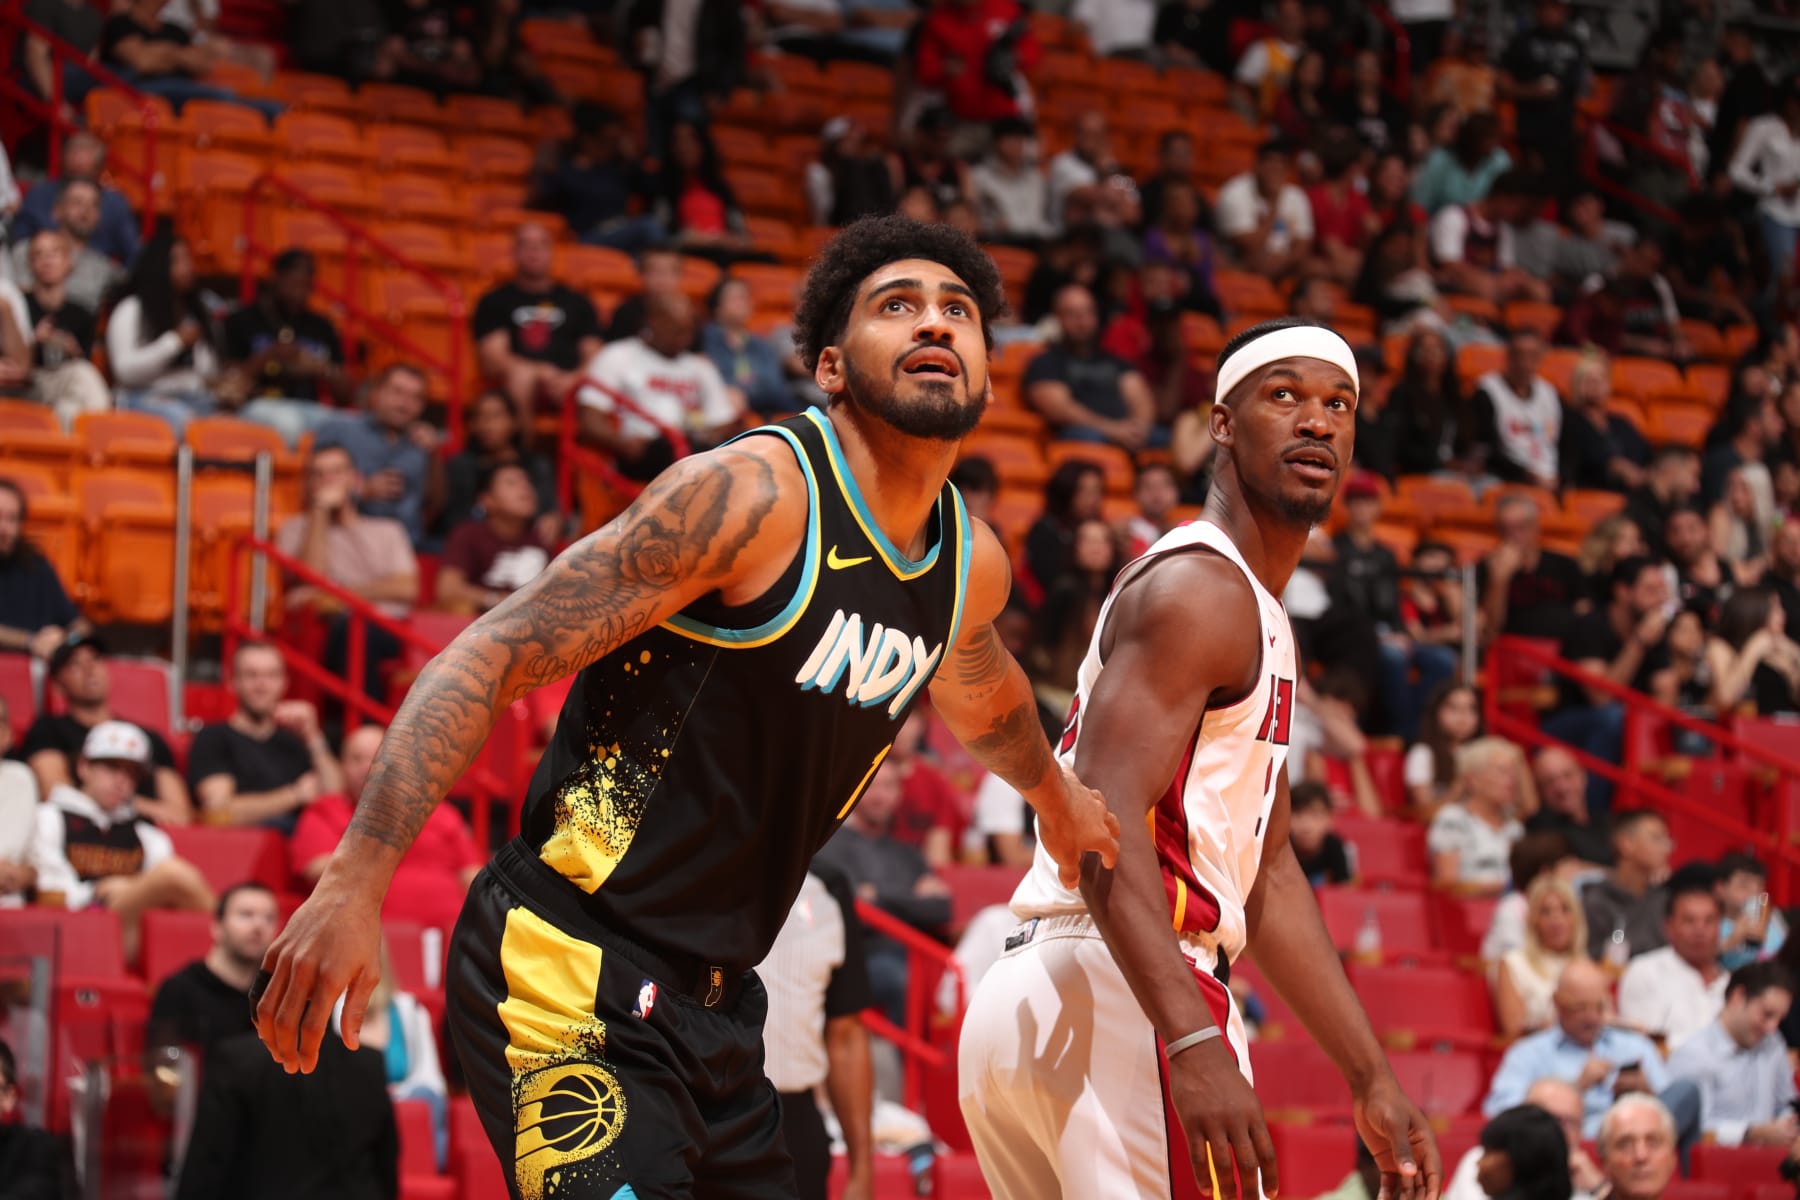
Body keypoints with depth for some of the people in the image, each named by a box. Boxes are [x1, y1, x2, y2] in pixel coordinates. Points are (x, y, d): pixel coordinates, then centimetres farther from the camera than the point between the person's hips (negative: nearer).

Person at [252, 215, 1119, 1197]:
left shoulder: (973, 568, 10)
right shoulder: (750, 494, -14)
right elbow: (493, 658, -18)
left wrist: (1055, 796, 56)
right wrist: (354, 882, -28)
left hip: (712, 1007, 8)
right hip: (569, 975, -8)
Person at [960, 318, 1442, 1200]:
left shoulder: (1259, 621, 24)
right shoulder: (1197, 589, -8)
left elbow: (1266, 875, 26)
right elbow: (1107, 829, -21)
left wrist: (1372, 1081, 23)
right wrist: (1194, 1044, -31)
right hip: (1119, 999, -11)